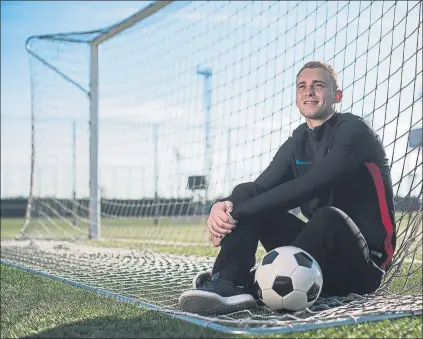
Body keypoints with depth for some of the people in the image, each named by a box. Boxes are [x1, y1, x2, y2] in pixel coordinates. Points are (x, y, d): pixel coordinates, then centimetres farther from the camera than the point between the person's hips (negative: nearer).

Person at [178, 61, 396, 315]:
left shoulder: (353, 131, -10)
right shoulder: (297, 144, 11)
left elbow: (309, 187, -25)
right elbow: (260, 187, -1)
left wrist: (237, 211, -29)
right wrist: (226, 206, -25)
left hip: (364, 265, -6)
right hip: (320, 249, 6)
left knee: (329, 217, -38)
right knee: (248, 199, -6)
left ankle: (247, 286, -40)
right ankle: (227, 283, -29)